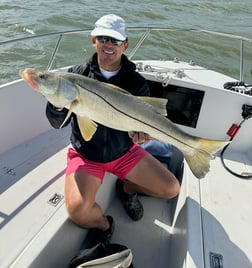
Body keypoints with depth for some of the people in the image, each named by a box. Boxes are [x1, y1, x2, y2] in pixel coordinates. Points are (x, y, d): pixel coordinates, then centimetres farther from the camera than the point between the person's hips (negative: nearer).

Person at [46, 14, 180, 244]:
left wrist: (142, 132, -26)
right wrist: (57, 104, -30)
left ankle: (127, 189, 25)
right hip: (86, 154, -1)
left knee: (172, 189, -3)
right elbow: (58, 123, -7)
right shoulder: (77, 75, -7)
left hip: (125, 152, 2)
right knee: (78, 210, -25)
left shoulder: (137, 82, -6)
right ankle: (103, 226, 11)